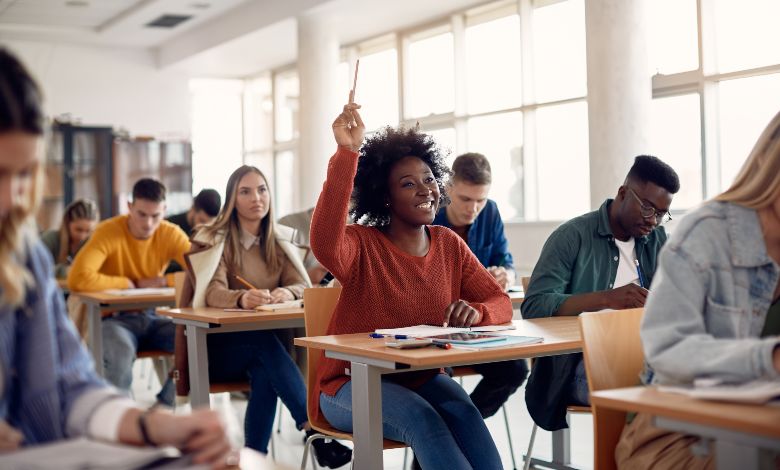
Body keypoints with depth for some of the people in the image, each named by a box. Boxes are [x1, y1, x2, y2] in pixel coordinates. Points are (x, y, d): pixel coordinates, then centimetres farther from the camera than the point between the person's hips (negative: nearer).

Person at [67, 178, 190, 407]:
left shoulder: (171, 234, -3)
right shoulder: (109, 232, -16)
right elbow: (77, 279, -29)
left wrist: (162, 281, -19)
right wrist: (128, 283, -19)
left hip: (151, 317, 4)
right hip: (113, 318, -4)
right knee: (122, 351, -38)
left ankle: (163, 407, -2)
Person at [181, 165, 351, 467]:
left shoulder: (278, 244, 10)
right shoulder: (215, 240, -5)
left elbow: (305, 287, -4)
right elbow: (213, 293, -22)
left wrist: (286, 293, -30)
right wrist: (242, 298, -45)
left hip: (261, 347, 3)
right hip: (214, 346, -3)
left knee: (265, 373, -32)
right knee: (265, 343, -34)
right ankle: (314, 429, -37)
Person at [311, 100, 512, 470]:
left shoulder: (449, 245, 4)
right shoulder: (362, 245, -11)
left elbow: (500, 303, 2)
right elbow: (324, 245, -35)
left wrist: (476, 312, -23)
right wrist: (347, 153, -39)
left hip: (421, 379, 4)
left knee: (464, 412, -28)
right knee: (421, 416, -32)